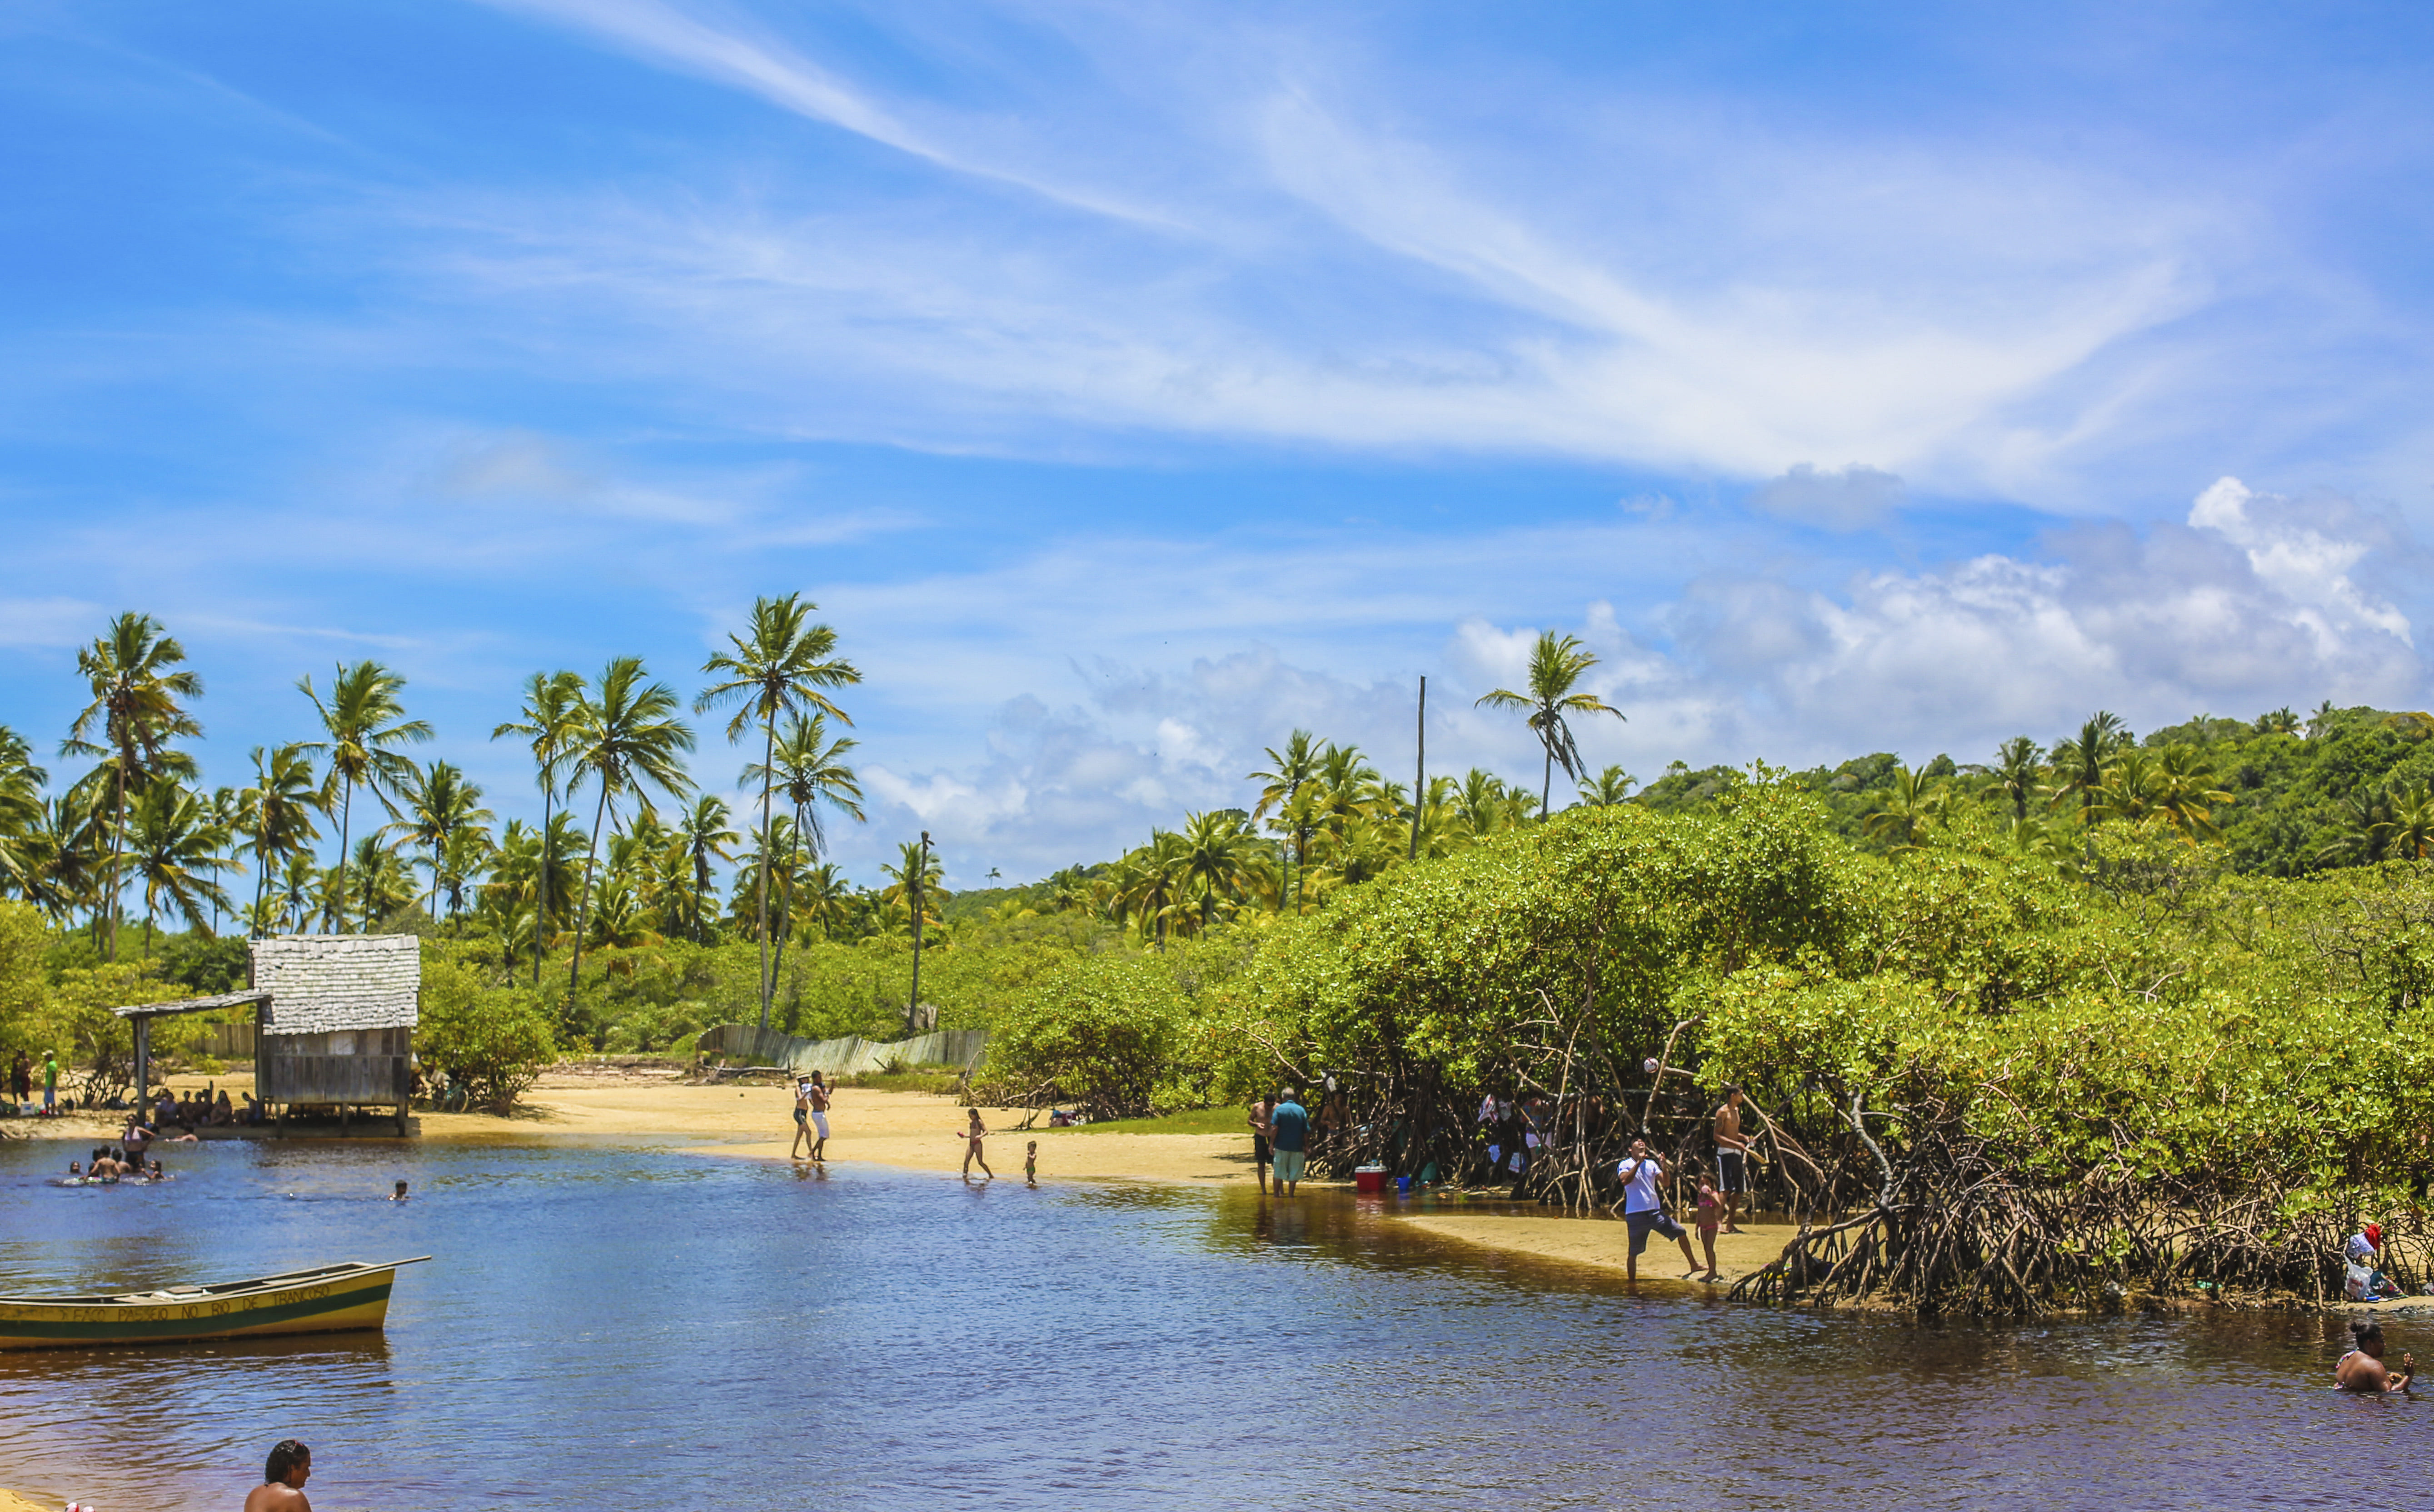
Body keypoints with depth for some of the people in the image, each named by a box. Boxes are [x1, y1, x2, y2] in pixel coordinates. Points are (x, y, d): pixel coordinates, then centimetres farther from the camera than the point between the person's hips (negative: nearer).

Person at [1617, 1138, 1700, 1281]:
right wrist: (1638, 1163, -24)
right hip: (1636, 1215, -4)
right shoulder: (1625, 1165, -2)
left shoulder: (1651, 1164, 11)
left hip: (1655, 1212, 4)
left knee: (1681, 1233, 1)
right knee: (1634, 1253, -2)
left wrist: (1664, 1166, -14)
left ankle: (1694, 1266, 13)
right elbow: (1625, 1181, -22)